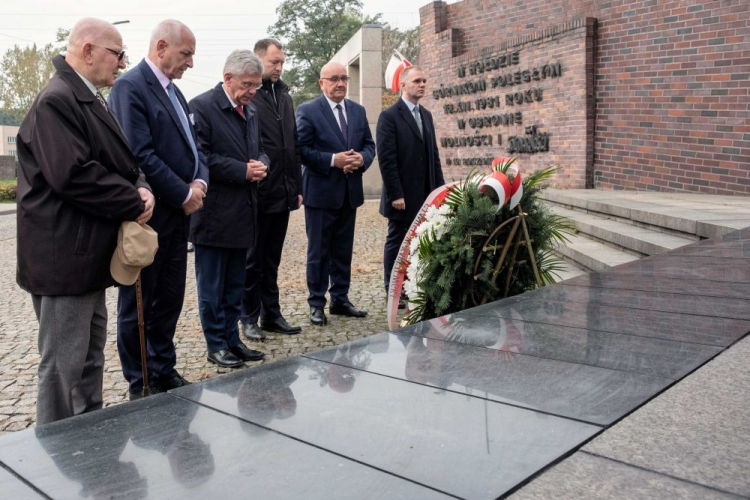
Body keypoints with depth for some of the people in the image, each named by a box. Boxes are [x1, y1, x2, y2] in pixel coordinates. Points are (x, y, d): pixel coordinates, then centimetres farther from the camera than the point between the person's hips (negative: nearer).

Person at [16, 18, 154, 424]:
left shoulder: (89, 100, 16)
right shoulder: (56, 101, -17)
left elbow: (118, 162, 18)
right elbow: (73, 175, -26)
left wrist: (140, 189, -3)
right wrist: (133, 204, -16)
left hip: (88, 253, 11)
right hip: (64, 256, -11)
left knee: (91, 357, 19)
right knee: (63, 365, -1)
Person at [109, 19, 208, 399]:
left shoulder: (172, 91, 15)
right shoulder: (130, 86, -12)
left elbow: (190, 146, 17)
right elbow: (140, 155, -20)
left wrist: (199, 181, -3)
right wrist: (184, 194, -15)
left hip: (176, 214, 8)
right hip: (147, 215, -8)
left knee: (170, 300, 14)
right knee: (137, 304, 5)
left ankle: (164, 372, 27)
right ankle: (140, 385, 17)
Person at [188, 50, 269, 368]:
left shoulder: (250, 112, 15)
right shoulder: (201, 107, -10)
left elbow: (259, 150, 22)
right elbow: (200, 156, -17)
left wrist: (260, 165, -2)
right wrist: (243, 171, -18)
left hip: (242, 213, 8)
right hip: (214, 214, -7)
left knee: (235, 284, 15)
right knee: (212, 286, 4)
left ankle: (232, 339, 25)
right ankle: (216, 345, 15)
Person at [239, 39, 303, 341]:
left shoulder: (283, 95, 14)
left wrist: (297, 187, 14)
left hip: (282, 194, 7)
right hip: (257, 193, -7)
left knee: (272, 260, 15)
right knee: (253, 260, 6)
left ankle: (271, 314, 24)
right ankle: (249, 318, 17)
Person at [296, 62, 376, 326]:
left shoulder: (358, 111, 11)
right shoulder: (307, 110, -6)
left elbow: (369, 144, 12)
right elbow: (302, 149, -11)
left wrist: (362, 158, -10)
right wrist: (333, 160, -21)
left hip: (350, 192, 5)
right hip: (320, 192, -5)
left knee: (343, 251, 13)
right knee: (318, 252, 4)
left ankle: (340, 300, 24)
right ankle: (316, 304, 14)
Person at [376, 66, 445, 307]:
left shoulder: (426, 115, 14)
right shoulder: (389, 116, -9)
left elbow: (433, 154, 15)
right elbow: (386, 159, -15)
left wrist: (440, 187, 9)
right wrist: (395, 194, -18)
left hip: (426, 196, 7)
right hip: (403, 196, -7)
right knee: (396, 243, 4)